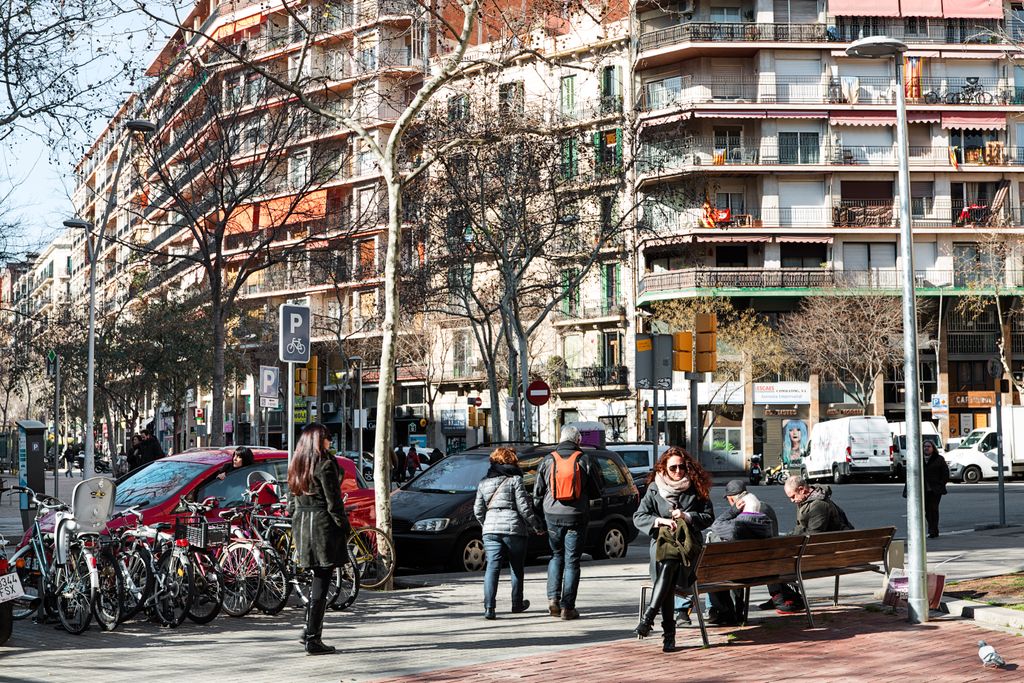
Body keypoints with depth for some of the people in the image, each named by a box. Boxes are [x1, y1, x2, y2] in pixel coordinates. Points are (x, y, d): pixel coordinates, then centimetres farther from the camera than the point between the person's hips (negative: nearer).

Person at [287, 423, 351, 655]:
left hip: (301, 525, 8)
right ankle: (313, 639, -3)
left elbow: (291, 502, 15)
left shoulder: (296, 465, 11)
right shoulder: (325, 464, -12)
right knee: (321, 583, -3)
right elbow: (333, 501, -13)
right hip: (323, 525, -8)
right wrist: (345, 527, -5)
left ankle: (309, 630, 18)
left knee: (318, 578, 19)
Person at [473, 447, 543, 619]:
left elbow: (478, 510, 12)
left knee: (492, 567, -2)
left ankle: (489, 607, -17)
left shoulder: (484, 482, 11)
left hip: (490, 529, 3)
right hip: (514, 528, -3)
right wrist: (537, 526, 2)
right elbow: (524, 507, -8)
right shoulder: (515, 480, -4)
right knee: (516, 568, 14)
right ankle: (517, 604, 26)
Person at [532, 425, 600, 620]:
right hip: (576, 517, -2)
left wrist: (540, 509, 19)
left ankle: (553, 598, 6)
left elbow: (538, 492, 5)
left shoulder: (548, 460, 1)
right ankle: (567, 607, 1)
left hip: (553, 516, 2)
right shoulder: (584, 460, -5)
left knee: (556, 556, 19)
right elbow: (595, 492, 0)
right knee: (572, 560, 3)